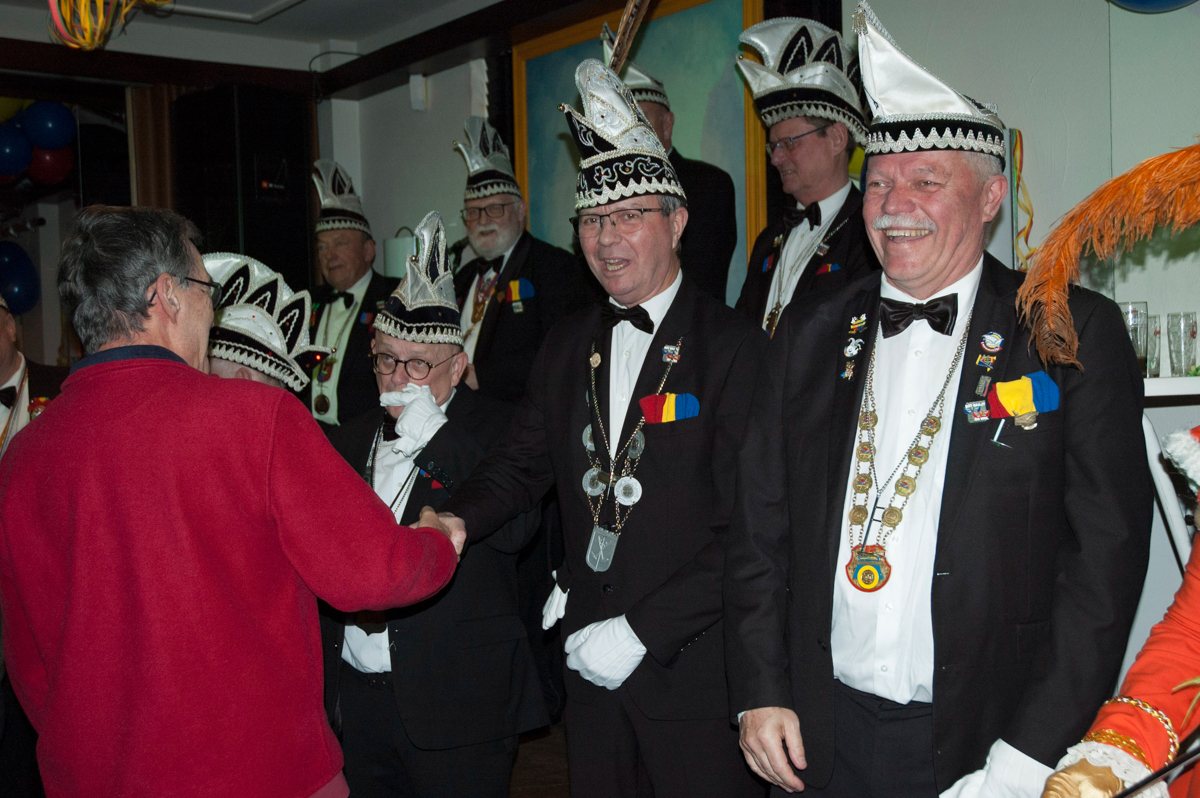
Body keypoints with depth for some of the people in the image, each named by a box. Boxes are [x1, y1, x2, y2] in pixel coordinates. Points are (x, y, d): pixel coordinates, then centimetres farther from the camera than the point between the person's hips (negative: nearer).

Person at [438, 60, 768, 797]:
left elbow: (746, 529, -16)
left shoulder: (735, 348, -11)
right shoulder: (569, 347, 10)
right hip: (587, 653, 5)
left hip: (693, 663, -5)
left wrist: (641, 631, -17)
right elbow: (523, 466, 12)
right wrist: (456, 520, -6)